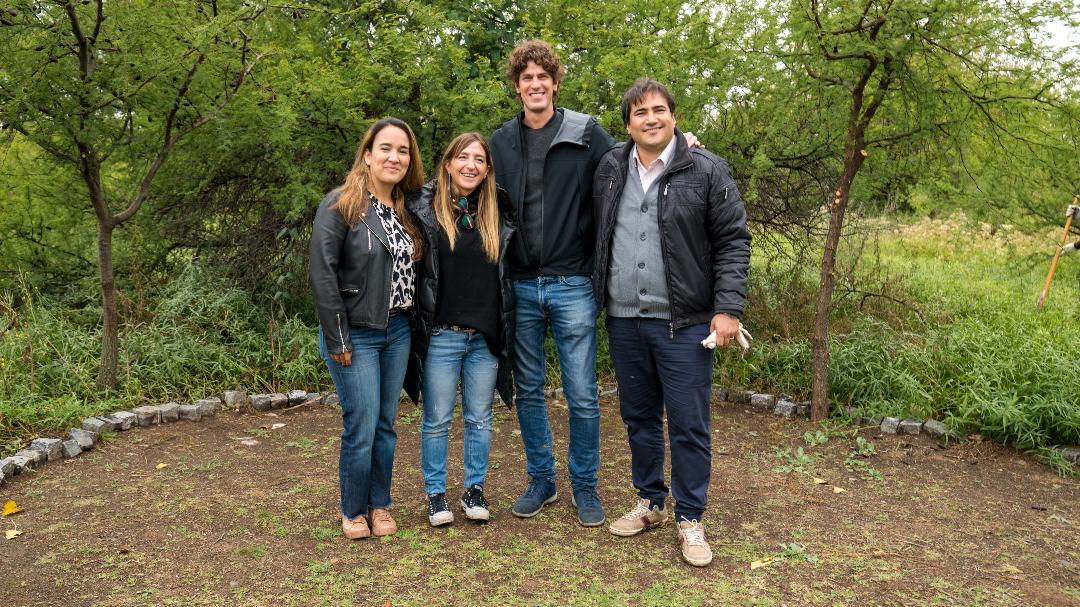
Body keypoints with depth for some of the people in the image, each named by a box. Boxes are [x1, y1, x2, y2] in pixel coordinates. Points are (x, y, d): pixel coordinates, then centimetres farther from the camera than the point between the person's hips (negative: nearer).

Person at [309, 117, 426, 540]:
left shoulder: (407, 210, 10)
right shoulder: (341, 204, -10)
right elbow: (322, 273, -14)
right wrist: (337, 340, -15)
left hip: (398, 333, 6)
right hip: (356, 335, -6)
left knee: (386, 425, 12)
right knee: (361, 429, -1)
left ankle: (380, 506, 28)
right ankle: (353, 512, 19)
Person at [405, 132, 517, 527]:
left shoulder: (499, 213, 7)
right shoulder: (424, 206, -3)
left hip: (486, 335, 3)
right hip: (441, 335, -3)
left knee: (479, 419, 12)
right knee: (437, 420, 8)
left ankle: (475, 490, 27)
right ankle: (436, 494, 22)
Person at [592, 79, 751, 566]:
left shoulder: (706, 170, -3)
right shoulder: (609, 171, 8)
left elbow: (732, 242, -5)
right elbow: (597, 237, 15)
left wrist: (728, 308, -12)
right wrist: (596, 298, 8)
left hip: (683, 322, -4)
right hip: (624, 320, 4)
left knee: (688, 424, 2)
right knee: (639, 418, 15)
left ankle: (690, 519, 18)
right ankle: (650, 504, 32)